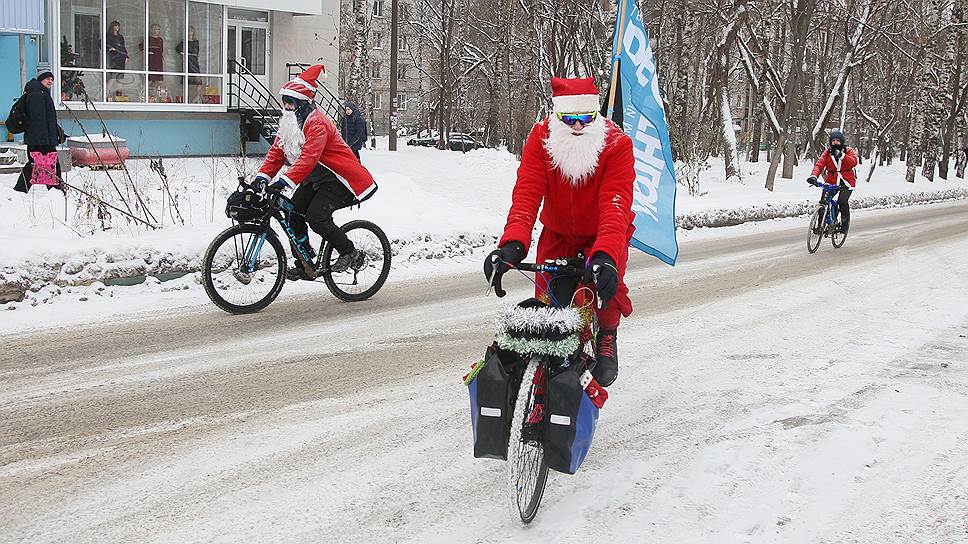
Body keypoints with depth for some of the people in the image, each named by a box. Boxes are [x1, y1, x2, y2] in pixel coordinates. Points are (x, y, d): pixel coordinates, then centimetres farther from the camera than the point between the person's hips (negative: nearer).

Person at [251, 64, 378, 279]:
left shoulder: (316, 122, -25)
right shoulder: (289, 122, 5)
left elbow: (308, 157, -37)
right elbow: (277, 151, 1)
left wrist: (284, 182, -46)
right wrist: (262, 177, -13)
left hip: (340, 179, -10)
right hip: (317, 179, 10)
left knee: (316, 216, -24)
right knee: (293, 211, -3)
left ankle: (351, 253, -6)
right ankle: (305, 264, 7)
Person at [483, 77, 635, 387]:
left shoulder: (617, 144, -27)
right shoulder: (541, 139, -21)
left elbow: (616, 204, -38)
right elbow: (526, 193, -33)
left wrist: (605, 255, -55)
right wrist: (513, 243, -50)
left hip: (605, 233, -2)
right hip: (558, 231, 2)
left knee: (607, 282, -28)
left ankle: (606, 337, 4)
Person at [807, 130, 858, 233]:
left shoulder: (848, 151, -2)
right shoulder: (827, 152, 3)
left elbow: (854, 162, -21)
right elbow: (819, 164, -11)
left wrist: (842, 156, -35)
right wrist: (813, 176, -29)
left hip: (846, 182, -3)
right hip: (832, 181, 3)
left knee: (842, 201, -21)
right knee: (824, 201, -13)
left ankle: (845, 224, -1)